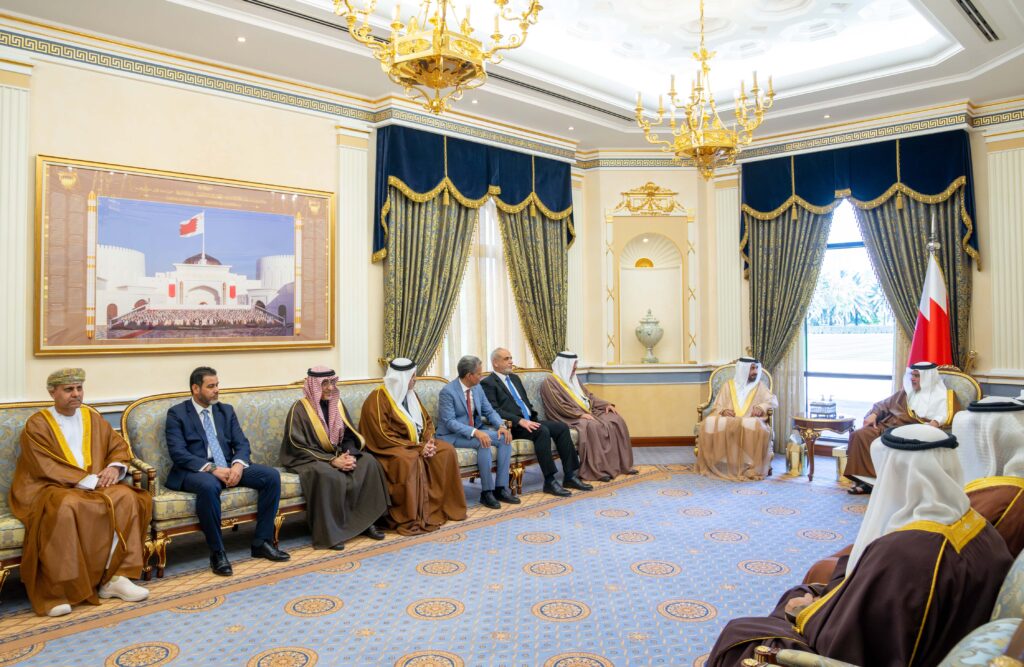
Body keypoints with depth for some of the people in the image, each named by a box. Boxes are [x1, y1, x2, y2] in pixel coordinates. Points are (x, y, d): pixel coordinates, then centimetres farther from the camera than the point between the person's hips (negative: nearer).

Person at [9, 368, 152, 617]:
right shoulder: (36, 425, -4)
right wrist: (88, 480, -21)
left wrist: (114, 467, -10)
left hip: (94, 485, 5)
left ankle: (114, 577, -20)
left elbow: (119, 446, 13)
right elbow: (47, 468, -14)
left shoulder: (92, 417, 12)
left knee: (127, 497, -23)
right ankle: (54, 591, -28)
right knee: (66, 508, -38)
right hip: (49, 488, -5)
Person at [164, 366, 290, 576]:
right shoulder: (177, 414, 1)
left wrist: (238, 465, -14)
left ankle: (261, 542, -8)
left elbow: (241, 443, 8)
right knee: (208, 486, -40)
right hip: (195, 471, -5)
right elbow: (178, 453, -12)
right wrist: (212, 468, -23)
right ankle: (217, 552, -24)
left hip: (228, 467, 5)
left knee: (272, 475, -16)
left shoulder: (226, 410, 16)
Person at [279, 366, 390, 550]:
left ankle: (365, 521, -11)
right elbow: (299, 448, -16)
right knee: (328, 475, -38)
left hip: (338, 456, 6)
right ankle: (329, 533, -25)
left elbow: (350, 436, 8)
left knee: (368, 462, -18)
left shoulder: (337, 404, 6)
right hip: (308, 460, -6)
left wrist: (350, 455, -14)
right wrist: (332, 461, -23)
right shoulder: (299, 409, -12)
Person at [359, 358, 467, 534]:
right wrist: (417, 447, -22)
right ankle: (409, 519, -27)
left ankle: (446, 507, -4)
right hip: (390, 447, -7)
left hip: (417, 443, 8)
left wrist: (428, 442, -9)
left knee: (446, 451, -12)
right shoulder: (377, 399, -17)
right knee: (409, 460, -37)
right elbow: (384, 436, -21)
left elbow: (427, 421, 12)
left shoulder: (410, 394, 8)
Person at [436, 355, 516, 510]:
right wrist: (475, 432, -35)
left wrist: (501, 426, -14)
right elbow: (449, 422, -24)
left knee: (505, 438, -14)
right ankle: (487, 492, -22)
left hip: (475, 430, 7)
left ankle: (501, 488, -12)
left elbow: (489, 411, 7)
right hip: (453, 435, -7)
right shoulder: (448, 391, -18)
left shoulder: (477, 387, 4)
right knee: (484, 442, -33)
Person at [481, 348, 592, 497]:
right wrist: (520, 420, -24)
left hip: (529, 420, 8)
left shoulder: (515, 378, 22)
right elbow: (493, 410, -16)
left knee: (562, 427, -11)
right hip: (512, 425, -8)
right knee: (542, 431, -32)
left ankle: (569, 476, -10)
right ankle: (549, 481, -27)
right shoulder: (488, 383, -4)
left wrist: (533, 417, 7)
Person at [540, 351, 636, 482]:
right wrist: (580, 414, -22)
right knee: (592, 426, -37)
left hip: (588, 412, 8)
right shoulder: (549, 382, -7)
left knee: (616, 420, -10)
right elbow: (559, 406, -16)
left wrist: (606, 404, 6)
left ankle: (622, 464, -6)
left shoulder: (573, 379, 20)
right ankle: (597, 470, -32)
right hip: (571, 417, -8)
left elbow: (588, 395, 21)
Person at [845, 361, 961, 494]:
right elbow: (884, 404, 25)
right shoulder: (907, 392, 28)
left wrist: (935, 423, -27)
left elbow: (946, 416, -5)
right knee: (861, 435, -23)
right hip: (890, 425, 5)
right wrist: (873, 414, 4)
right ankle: (866, 478, -26)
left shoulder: (942, 395, 12)